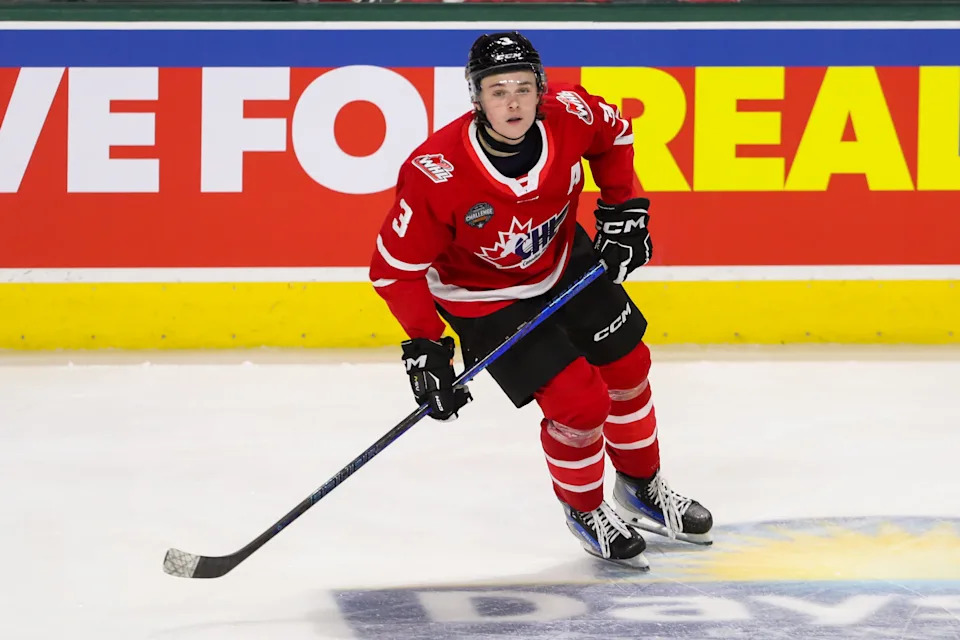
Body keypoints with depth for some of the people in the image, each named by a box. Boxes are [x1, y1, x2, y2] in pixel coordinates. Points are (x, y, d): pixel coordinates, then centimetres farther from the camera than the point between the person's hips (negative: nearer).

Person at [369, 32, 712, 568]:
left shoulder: (569, 115, -25)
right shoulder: (437, 175, -37)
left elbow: (613, 133, 1)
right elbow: (396, 268, -26)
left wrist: (623, 210, -3)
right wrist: (425, 349, -27)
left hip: (565, 262, 5)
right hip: (486, 298, -5)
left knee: (627, 367, 16)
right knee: (580, 402, -11)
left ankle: (642, 488, 44)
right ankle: (585, 510, 19)